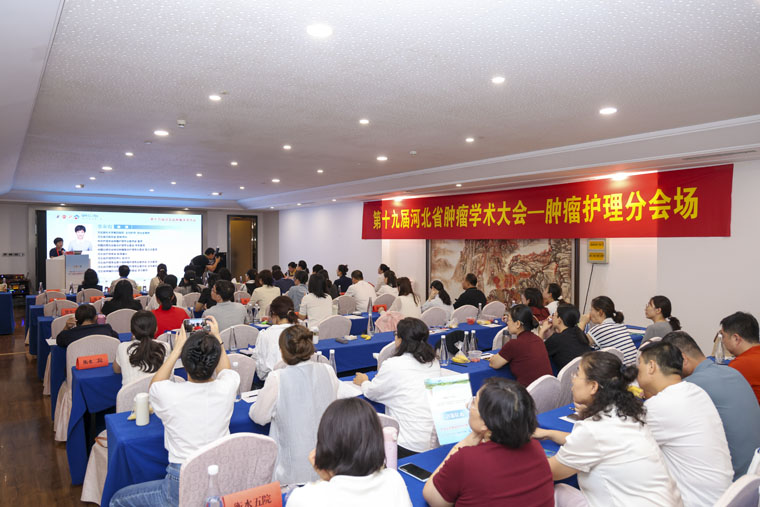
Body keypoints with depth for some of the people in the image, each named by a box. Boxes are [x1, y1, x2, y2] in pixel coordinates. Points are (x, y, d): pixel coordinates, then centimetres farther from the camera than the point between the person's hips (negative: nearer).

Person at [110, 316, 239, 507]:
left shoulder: (167, 393, -19)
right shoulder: (227, 388, -15)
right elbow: (224, 369, 13)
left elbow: (155, 384, 9)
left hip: (182, 490, -4)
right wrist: (216, 338, 21)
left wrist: (177, 349, 13)